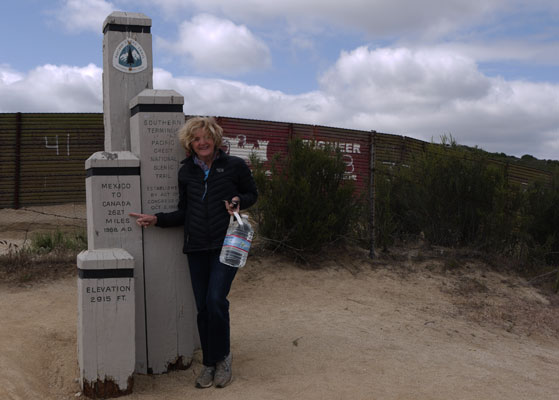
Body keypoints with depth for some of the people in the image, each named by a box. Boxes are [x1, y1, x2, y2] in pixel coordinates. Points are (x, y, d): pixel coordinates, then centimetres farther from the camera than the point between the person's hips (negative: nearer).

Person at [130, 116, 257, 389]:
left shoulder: (235, 166, -1)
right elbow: (184, 213, 12)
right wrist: (156, 219, -1)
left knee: (216, 300, -15)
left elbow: (252, 194, 12)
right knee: (202, 307, 4)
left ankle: (222, 357, 7)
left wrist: (238, 201, -9)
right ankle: (210, 364, 19)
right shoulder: (186, 172, 9)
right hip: (197, 248, 3)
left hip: (226, 244, -3)